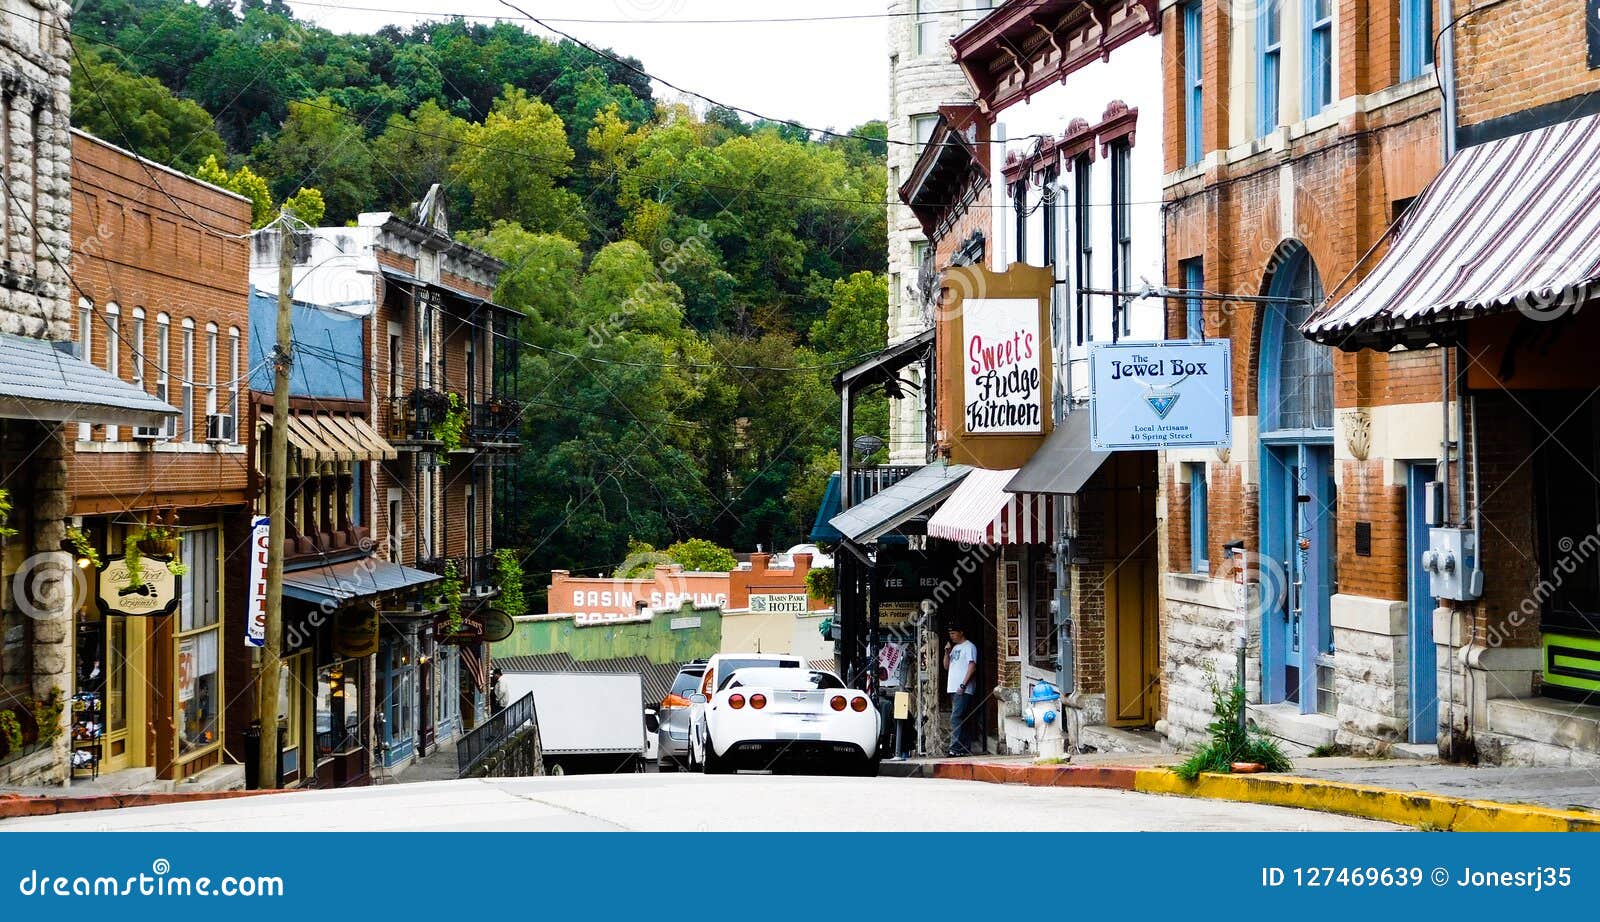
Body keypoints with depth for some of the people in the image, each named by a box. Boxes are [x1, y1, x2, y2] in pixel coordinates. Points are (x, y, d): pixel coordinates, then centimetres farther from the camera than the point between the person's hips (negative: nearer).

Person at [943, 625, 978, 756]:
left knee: (956, 718, -16)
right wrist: (947, 652, 4)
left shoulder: (969, 647, -5)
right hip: (954, 689, 9)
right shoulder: (954, 648, 21)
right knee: (962, 719, 8)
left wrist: (963, 685, -20)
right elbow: (946, 666, 21)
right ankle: (965, 748, 9)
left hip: (964, 690, -9)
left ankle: (956, 748, -21)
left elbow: (972, 667, -13)